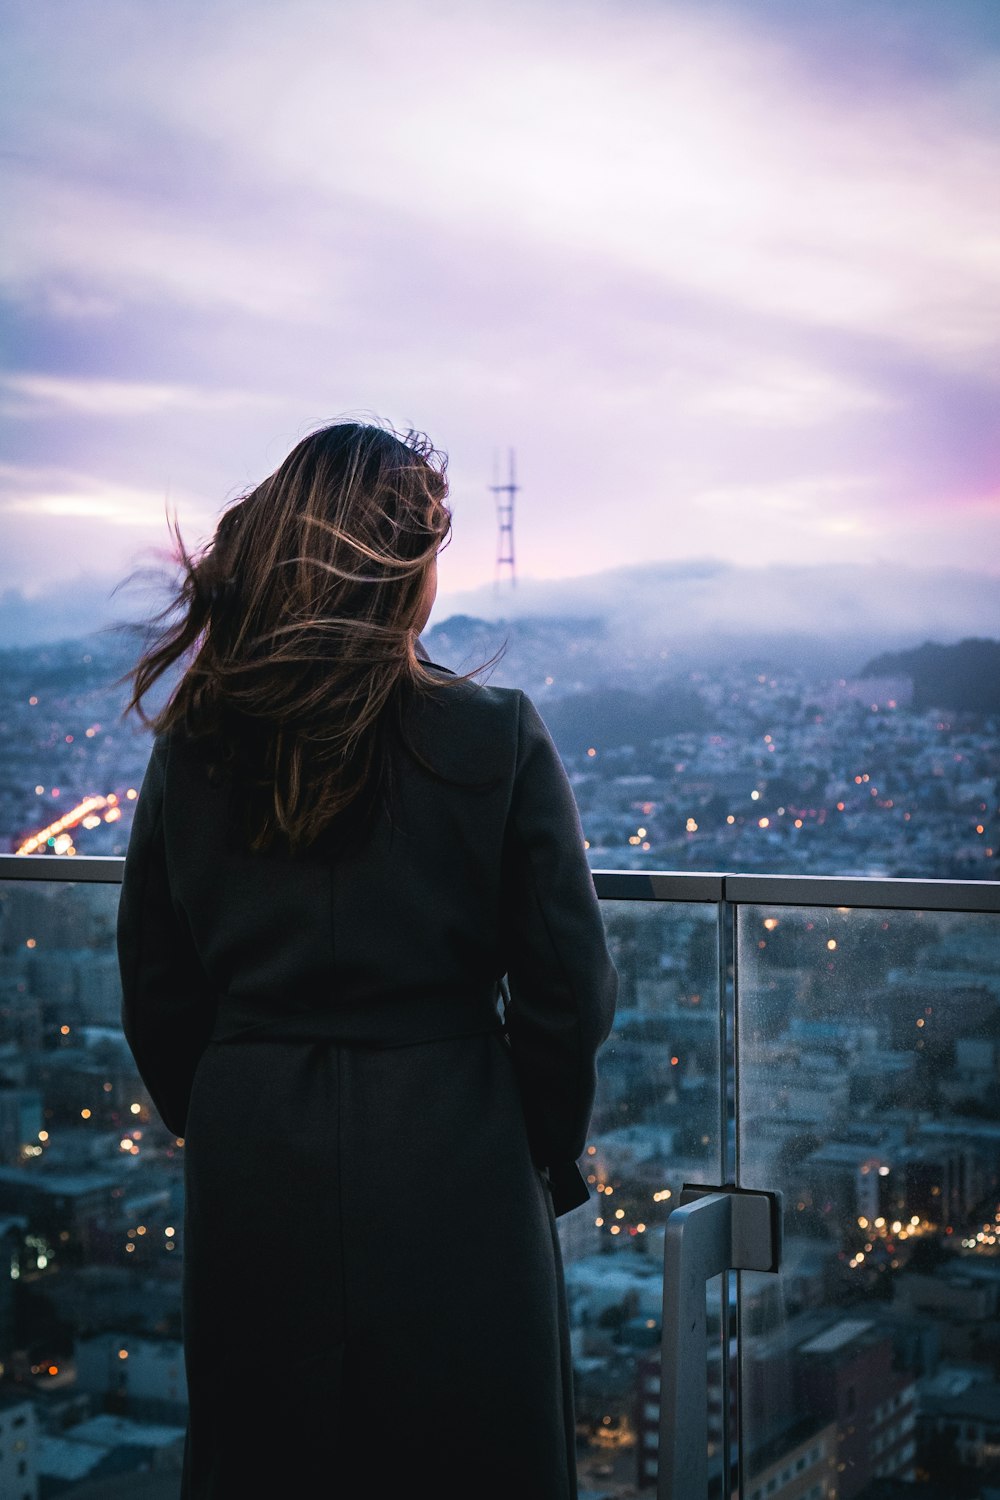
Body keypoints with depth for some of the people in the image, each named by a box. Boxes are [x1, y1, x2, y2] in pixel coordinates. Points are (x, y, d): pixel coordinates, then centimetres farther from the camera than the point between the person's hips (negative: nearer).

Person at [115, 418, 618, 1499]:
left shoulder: (192, 746, -4)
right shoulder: (495, 738, -13)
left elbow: (157, 998, 3)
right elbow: (567, 991, -9)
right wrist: (552, 1157, 7)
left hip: (250, 1177, 3)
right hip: (451, 1172, -3)